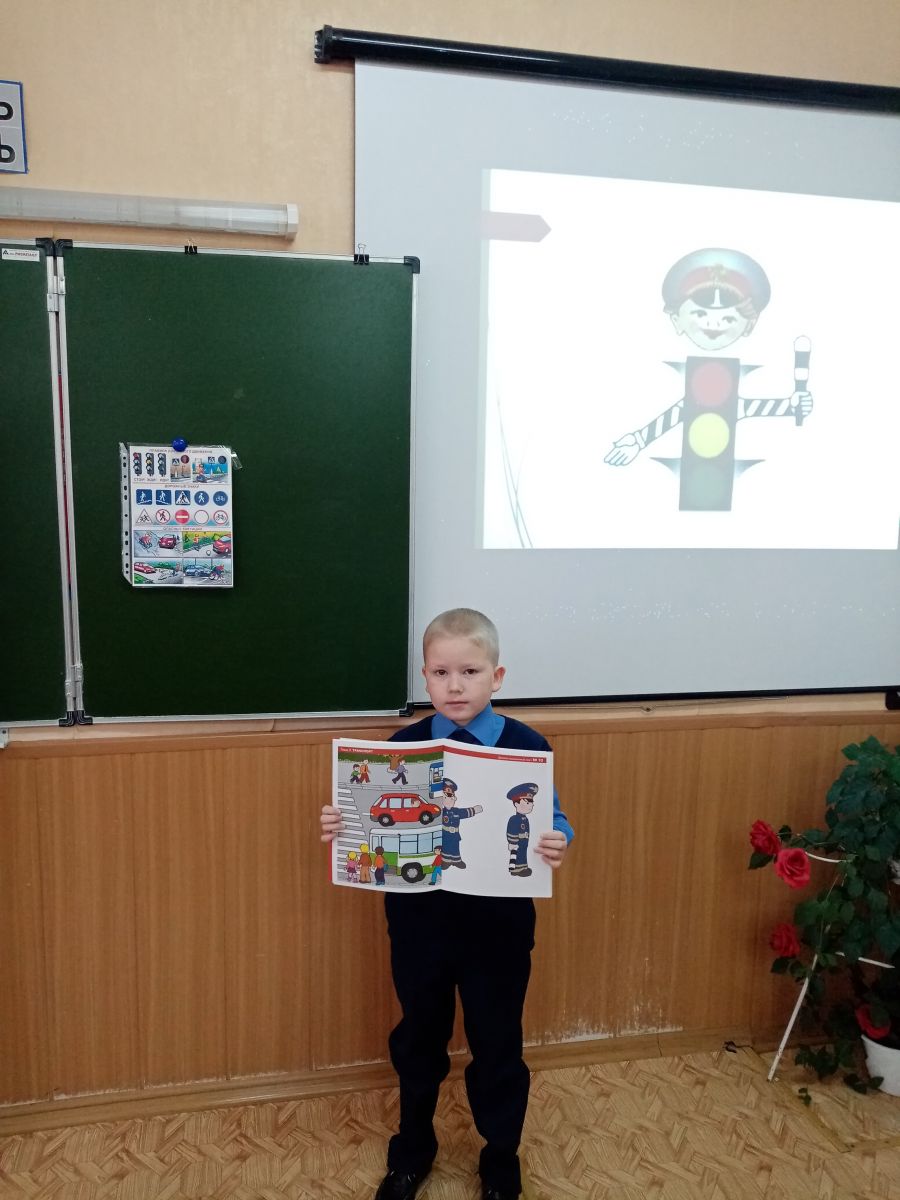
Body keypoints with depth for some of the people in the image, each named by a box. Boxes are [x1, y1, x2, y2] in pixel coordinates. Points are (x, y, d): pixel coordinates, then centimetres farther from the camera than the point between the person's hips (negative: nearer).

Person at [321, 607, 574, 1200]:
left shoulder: (527, 746, -12)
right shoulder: (402, 746, -7)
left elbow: (552, 822, -7)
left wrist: (558, 843, -29)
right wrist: (339, 827, -21)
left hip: (499, 924, -1)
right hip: (418, 920, 2)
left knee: (498, 1046, 17)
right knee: (419, 1040, 22)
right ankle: (412, 1151, 50)